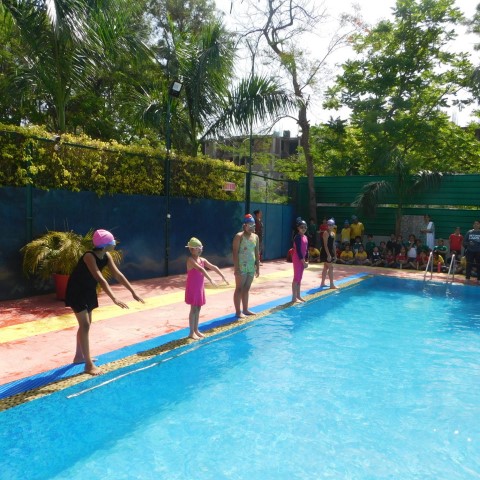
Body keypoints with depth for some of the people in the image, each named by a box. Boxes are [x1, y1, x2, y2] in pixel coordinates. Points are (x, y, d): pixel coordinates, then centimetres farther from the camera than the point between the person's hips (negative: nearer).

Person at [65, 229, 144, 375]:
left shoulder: (106, 256, -7)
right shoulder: (89, 257, -31)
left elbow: (118, 275, -3)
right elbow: (100, 279, -41)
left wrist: (133, 292, -6)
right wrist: (114, 299, -49)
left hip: (89, 291, 9)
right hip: (77, 291, -9)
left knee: (86, 323, 16)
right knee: (85, 325, -10)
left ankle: (79, 356, 33)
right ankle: (88, 364, -4)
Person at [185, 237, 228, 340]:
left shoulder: (202, 260, 6)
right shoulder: (190, 260, -19)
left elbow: (213, 267, 4)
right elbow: (201, 269, -32)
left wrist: (222, 276, -3)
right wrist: (210, 279, -42)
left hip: (200, 288, 8)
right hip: (192, 289, -7)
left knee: (198, 309, 13)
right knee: (193, 309, -2)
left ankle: (196, 330, 23)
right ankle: (191, 332, 6)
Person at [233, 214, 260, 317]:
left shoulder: (255, 237, 11)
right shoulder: (239, 236, -9)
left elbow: (257, 253, 15)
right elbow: (235, 252, -14)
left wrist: (257, 267, 12)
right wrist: (236, 267, -19)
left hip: (251, 267, 7)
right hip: (241, 267, -6)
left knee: (246, 289, 14)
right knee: (239, 289, 0)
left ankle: (245, 310, 24)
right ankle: (238, 312, 6)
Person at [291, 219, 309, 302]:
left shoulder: (305, 237, 11)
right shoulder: (297, 237, -15)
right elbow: (298, 250, -20)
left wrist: (306, 260, 10)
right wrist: (303, 261, -19)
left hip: (302, 259, 8)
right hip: (297, 259, -8)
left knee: (300, 278, 13)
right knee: (296, 278, -7)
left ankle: (298, 295, 20)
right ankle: (294, 297, -3)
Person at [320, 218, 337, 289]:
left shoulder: (333, 233, 14)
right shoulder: (326, 233, -13)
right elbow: (325, 245, -19)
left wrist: (334, 254, 15)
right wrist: (328, 255, -24)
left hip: (331, 252, 9)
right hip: (326, 253, -9)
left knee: (326, 268, 13)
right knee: (331, 267, -9)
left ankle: (322, 283, 20)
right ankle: (331, 284, -5)